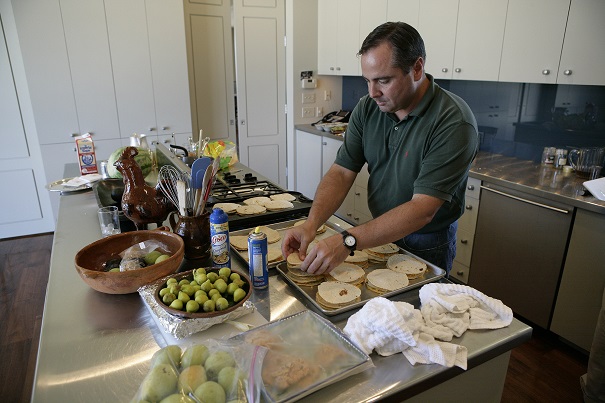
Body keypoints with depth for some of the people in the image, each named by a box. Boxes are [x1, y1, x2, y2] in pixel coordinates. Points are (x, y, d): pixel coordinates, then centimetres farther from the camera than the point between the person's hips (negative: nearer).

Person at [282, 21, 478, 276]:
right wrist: (311, 224, -27)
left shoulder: (454, 122, -27)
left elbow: (422, 210, -32)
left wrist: (348, 241, -40)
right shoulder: (367, 108, -10)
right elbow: (342, 172, -11)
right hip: (379, 232, 5)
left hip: (427, 244, -4)